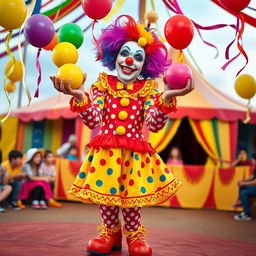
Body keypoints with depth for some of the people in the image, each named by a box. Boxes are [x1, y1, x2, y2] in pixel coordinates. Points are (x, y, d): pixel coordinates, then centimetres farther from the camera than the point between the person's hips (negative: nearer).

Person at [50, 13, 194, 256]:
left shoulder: (148, 88, 1)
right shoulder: (103, 84, 2)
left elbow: (154, 124, -13)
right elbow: (93, 120, -11)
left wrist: (167, 98, -28)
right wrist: (78, 96, -27)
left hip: (135, 151, 0)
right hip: (106, 150, 1)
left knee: (132, 195, 0)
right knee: (106, 192, 3)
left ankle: (134, 235, 27)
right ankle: (111, 232, 28)